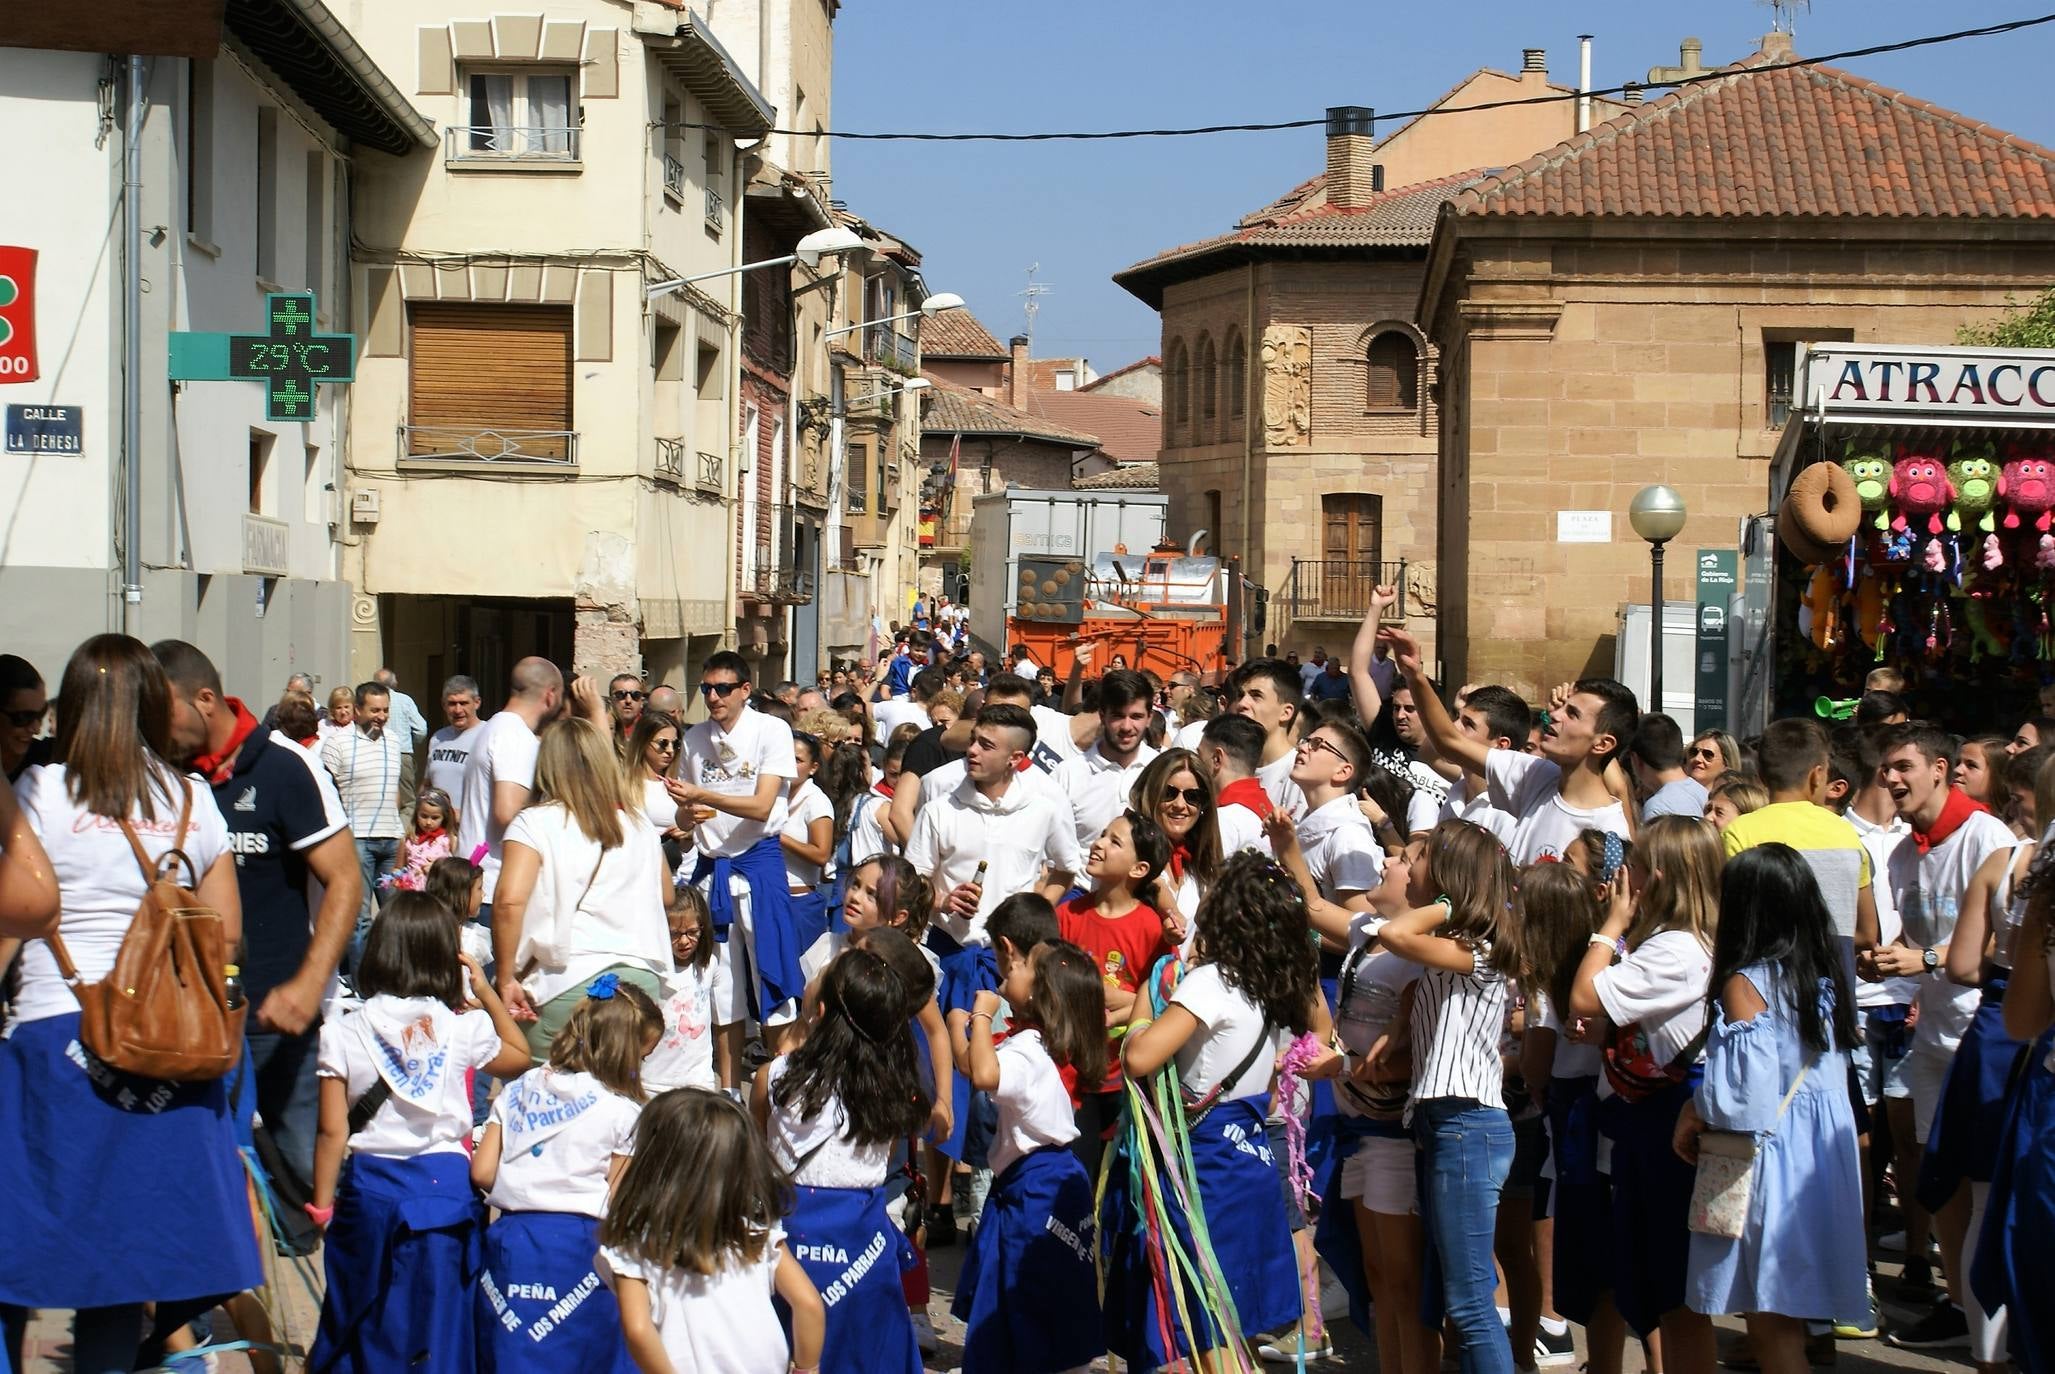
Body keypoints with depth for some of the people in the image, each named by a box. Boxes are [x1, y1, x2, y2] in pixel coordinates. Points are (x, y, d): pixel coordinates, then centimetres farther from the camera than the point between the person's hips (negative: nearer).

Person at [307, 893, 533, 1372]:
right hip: (444, 1184, 0)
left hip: (368, 1185, 0)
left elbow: (332, 1131, -5)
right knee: (438, 1321, 7)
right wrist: (488, 994, 20)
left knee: (358, 1323, 15)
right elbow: (519, 1056, 17)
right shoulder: (464, 1028, -5)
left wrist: (321, 1206, 3)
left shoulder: (344, 1033, -6)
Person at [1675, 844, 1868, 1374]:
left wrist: (1692, 1113, -2)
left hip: (1770, 1161, -7)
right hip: (1824, 1155, 7)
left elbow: (1742, 1094, -22)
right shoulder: (1825, 977, 8)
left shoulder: (1745, 984, -13)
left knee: (1770, 1327, -1)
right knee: (1786, 1325, 14)